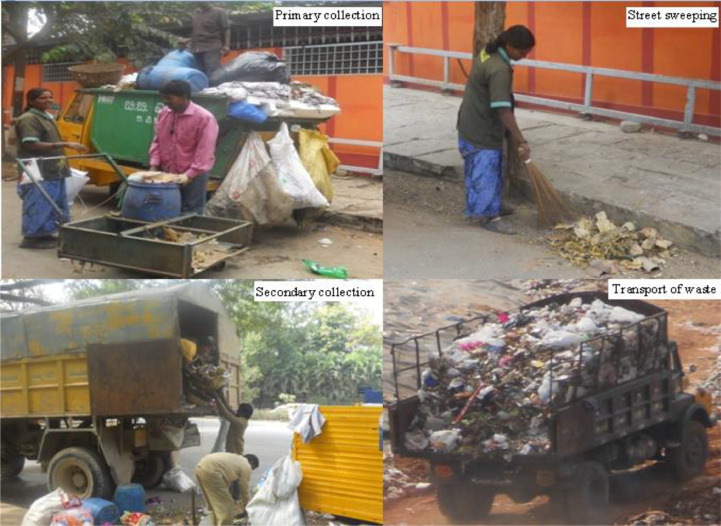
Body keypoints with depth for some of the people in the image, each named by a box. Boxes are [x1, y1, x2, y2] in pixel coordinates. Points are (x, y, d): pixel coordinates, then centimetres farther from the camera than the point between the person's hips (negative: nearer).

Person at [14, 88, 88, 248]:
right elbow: (32, 145, -24)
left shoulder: (47, 117, 17)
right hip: (38, 173, -10)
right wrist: (65, 145, -28)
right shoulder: (28, 119, -15)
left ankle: (43, 234, 21)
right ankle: (32, 238, 0)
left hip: (53, 171, 10)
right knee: (39, 205, -7)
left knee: (54, 205, 13)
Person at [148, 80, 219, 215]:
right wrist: (154, 165, 0)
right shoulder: (163, 114, 6)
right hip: (167, 174, 6)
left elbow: (204, 152, -17)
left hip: (193, 176, -6)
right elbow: (157, 142, 13)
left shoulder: (204, 118, -15)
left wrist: (189, 175, -22)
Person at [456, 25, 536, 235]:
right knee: (487, 170, -1)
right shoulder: (499, 70, -28)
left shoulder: (488, 53, 2)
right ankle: (489, 216, 7)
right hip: (481, 129, -10)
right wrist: (521, 142, -30)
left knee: (490, 168, 20)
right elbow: (503, 111, -31)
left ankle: (492, 207, 32)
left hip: (472, 122, 10)